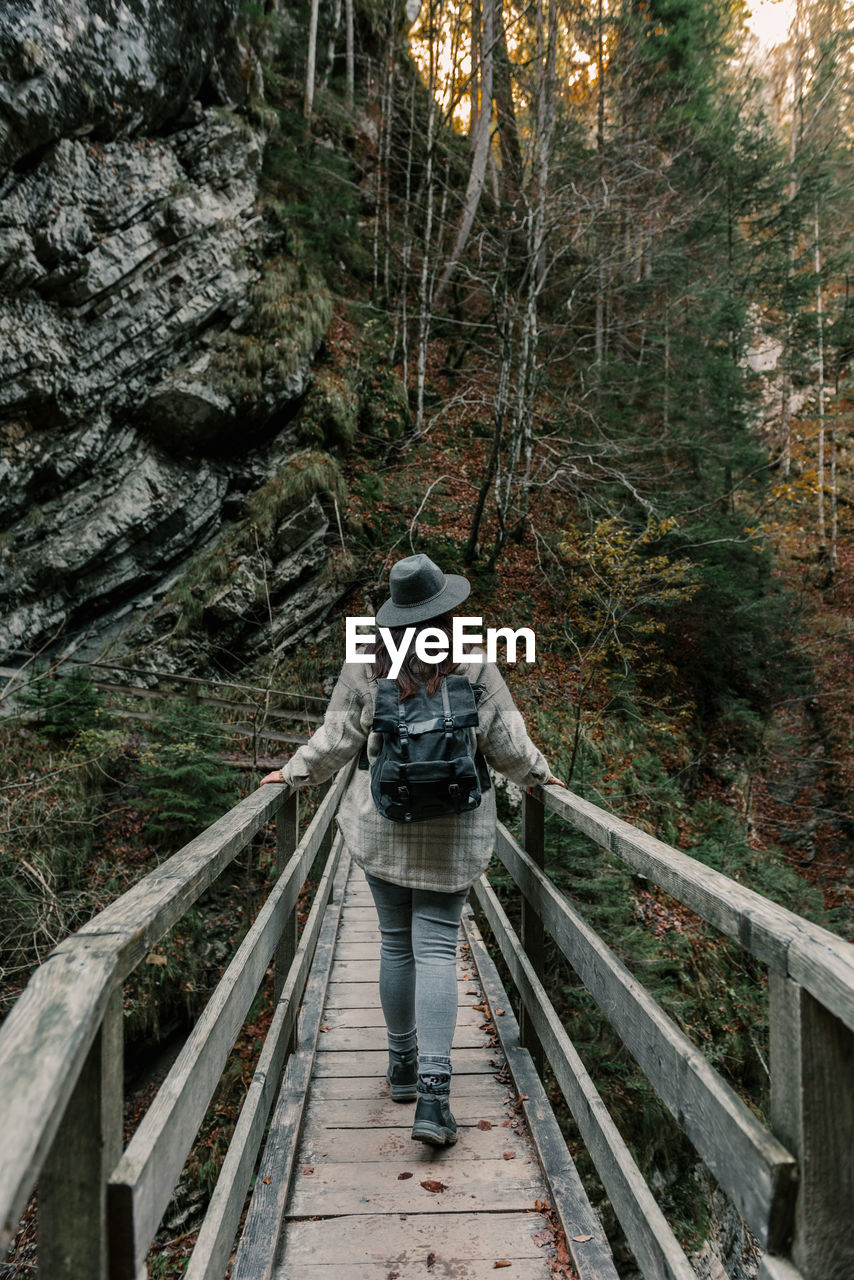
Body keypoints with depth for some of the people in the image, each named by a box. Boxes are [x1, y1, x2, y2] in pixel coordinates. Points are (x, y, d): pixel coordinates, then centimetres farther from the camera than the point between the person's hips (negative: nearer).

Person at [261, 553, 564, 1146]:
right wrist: (538, 773, 17)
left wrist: (293, 773, 15)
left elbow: (337, 739, -1)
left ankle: (403, 1063, 31)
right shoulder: (475, 665, -7)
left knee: (396, 943, 15)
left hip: (381, 825, 2)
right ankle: (433, 1089, -3)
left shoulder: (366, 663, -5)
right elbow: (506, 742, -2)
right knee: (437, 948, 3)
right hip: (452, 832, -1)